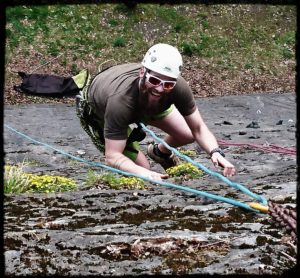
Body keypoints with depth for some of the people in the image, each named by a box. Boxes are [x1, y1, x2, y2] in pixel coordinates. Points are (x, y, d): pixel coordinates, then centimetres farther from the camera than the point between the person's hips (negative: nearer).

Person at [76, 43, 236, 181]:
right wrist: (144, 173, -58)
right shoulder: (120, 100, -47)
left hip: (143, 105, 5)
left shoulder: (178, 87, -35)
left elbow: (198, 128, -23)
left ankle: (160, 152, 30)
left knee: (188, 135, -2)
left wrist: (215, 152, -42)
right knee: (143, 168, -13)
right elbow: (112, 157, -41)